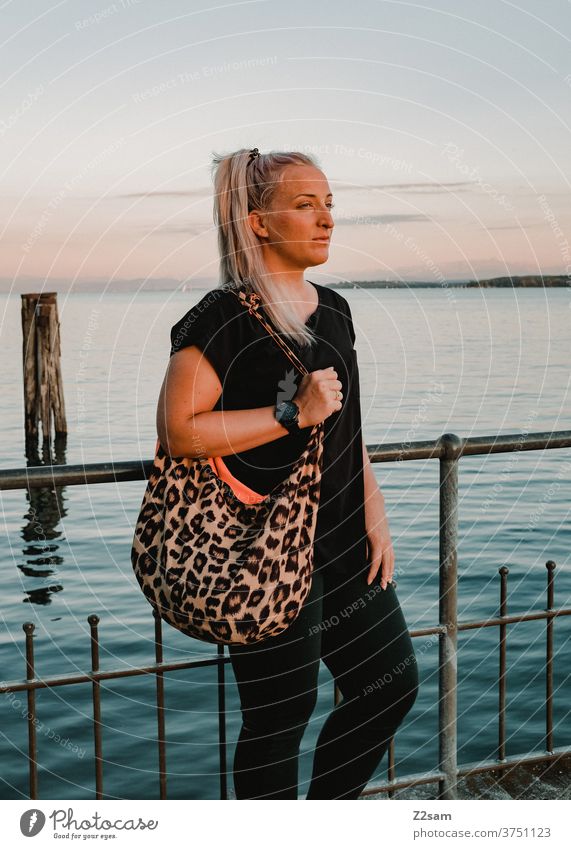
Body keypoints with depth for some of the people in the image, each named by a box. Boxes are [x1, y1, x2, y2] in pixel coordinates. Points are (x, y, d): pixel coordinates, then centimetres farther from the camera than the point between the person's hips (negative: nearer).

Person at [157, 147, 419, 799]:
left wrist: (375, 517, 10)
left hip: (344, 544, 8)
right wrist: (293, 413, -22)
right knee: (280, 716, 2)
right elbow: (176, 431, -20)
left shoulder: (333, 310, 10)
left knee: (392, 685, 16)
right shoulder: (224, 319, -15)